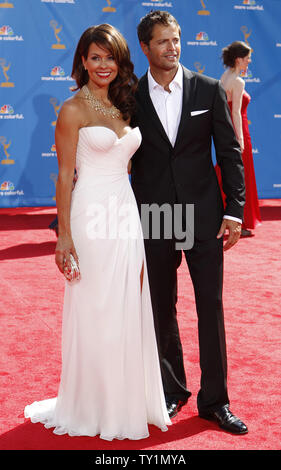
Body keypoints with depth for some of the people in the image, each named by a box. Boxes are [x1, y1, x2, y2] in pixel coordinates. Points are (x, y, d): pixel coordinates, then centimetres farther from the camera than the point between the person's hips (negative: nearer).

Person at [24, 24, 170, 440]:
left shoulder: (124, 106, 13)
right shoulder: (73, 111, -5)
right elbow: (65, 176, -8)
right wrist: (64, 236, -12)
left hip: (127, 214, 6)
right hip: (92, 215, -6)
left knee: (129, 312, 10)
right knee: (94, 314, 2)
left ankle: (127, 401, 24)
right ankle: (91, 407, 17)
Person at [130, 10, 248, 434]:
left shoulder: (209, 90, 2)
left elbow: (230, 151, 2)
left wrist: (235, 209, -4)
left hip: (204, 215, 0)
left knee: (211, 305, 2)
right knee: (161, 309, 10)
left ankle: (215, 400, 13)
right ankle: (172, 390, 27)